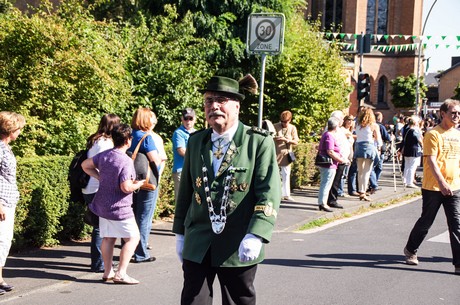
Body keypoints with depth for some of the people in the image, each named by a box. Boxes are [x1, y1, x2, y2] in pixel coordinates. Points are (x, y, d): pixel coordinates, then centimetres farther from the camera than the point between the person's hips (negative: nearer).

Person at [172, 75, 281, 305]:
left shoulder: (259, 142, -6)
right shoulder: (196, 141, 9)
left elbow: (269, 193, -13)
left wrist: (256, 235, -24)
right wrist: (180, 232, 15)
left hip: (239, 247, -3)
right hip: (198, 245, 3)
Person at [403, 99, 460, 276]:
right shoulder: (433, 134, -9)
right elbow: (431, 161, -17)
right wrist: (442, 183, -25)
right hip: (433, 187, -5)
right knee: (426, 221, 9)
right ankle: (410, 250, 33)